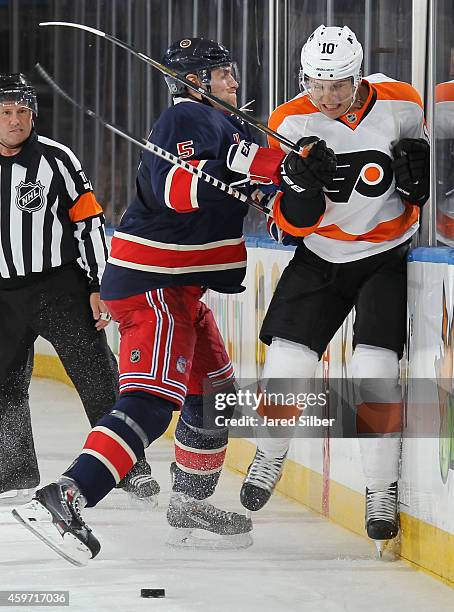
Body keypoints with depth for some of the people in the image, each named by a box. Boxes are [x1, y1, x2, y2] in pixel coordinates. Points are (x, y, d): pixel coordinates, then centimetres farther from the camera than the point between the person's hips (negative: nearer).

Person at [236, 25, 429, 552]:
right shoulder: (291, 123, -13)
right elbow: (294, 223, -13)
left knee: (374, 370, -15)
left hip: (387, 256, -1)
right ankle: (270, 454, 25)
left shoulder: (400, 105, -13)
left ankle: (382, 489, -4)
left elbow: (424, 188, 6)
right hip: (320, 257, 1)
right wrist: (300, 187, -34)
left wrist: (419, 175, -18)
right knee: (286, 360, -4)